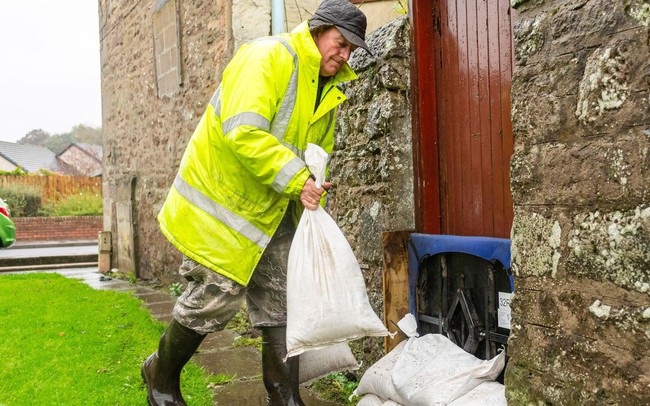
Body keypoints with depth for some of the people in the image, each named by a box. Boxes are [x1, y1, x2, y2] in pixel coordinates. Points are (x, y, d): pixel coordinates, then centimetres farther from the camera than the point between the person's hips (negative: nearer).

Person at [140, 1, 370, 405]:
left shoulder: (330, 88, 11)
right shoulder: (267, 57, -17)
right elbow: (244, 133, -30)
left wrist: (311, 195, 4)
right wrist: (296, 178, -31)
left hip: (273, 210, 8)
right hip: (221, 197, -8)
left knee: (283, 299, 6)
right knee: (220, 294, -5)